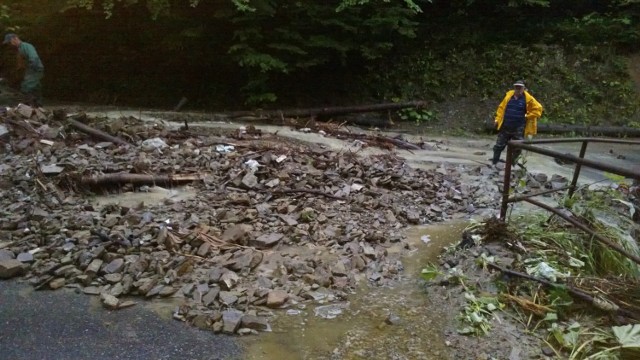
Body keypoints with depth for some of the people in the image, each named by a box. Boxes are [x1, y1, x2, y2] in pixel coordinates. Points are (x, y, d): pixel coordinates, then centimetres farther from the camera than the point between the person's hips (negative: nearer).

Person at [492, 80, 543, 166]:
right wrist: (497, 119, 6)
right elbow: (501, 108, 10)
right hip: (505, 127, 2)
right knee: (499, 146, 9)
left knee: (517, 148, 7)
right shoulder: (509, 95, 1)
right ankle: (494, 162, 22)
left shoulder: (528, 99, -6)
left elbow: (538, 109, -1)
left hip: (518, 130, -2)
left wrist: (527, 116, -7)